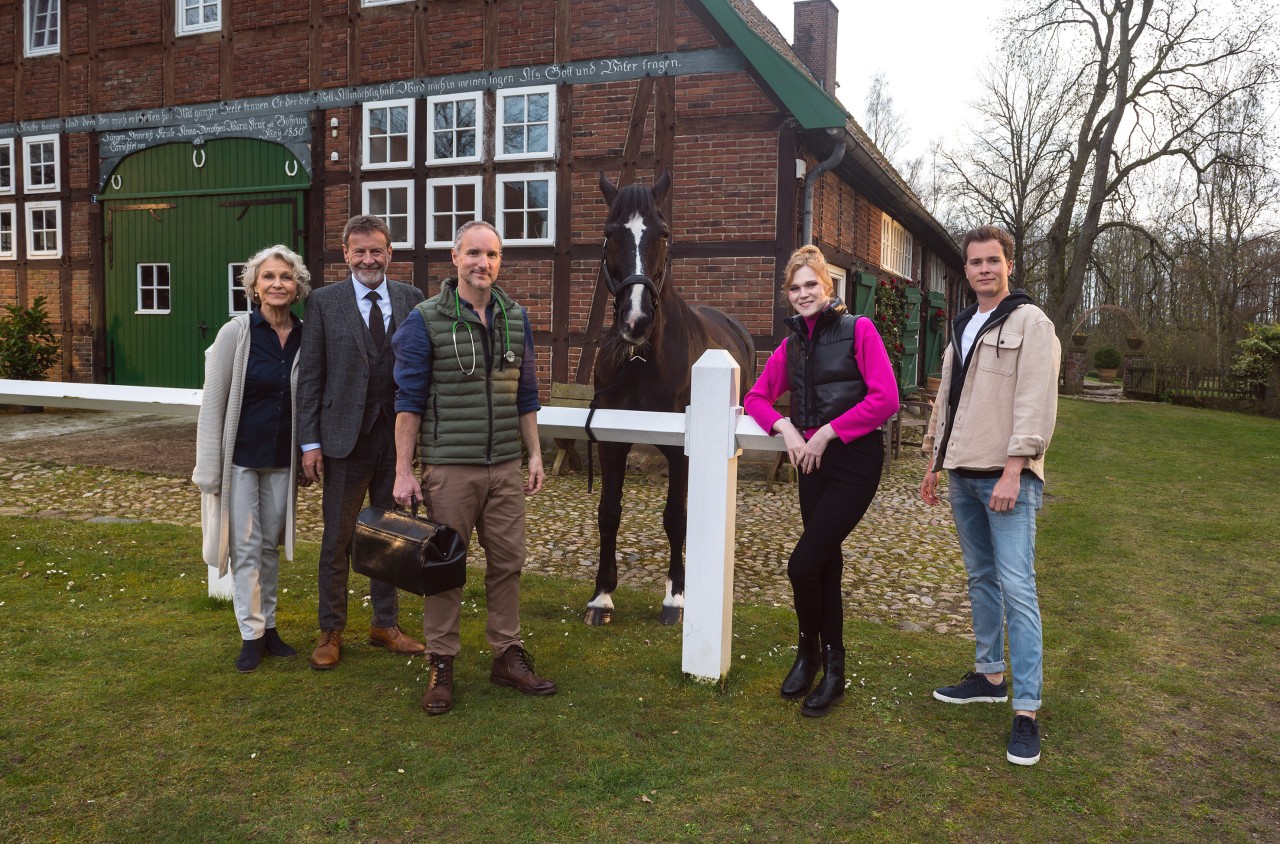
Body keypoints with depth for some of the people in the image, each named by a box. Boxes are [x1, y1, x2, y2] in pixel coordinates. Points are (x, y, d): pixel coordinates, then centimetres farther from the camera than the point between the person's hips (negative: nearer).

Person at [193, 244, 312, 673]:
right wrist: (209, 469, -10)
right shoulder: (236, 333, -11)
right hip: (240, 456, -3)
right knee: (246, 547, 3)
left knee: (270, 544, 14)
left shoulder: (305, 338, -2)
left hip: (282, 460, 3)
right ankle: (252, 635, 14)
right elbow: (212, 403, -9)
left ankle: (268, 625, 26)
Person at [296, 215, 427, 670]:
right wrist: (310, 441, -7)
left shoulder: (411, 299, 4)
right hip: (346, 436, -2)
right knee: (337, 539, 7)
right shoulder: (324, 302, -2)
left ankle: (386, 624, 30)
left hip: (398, 435, 2)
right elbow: (310, 377, -2)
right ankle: (330, 632, 23)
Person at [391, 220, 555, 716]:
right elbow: (409, 401, -6)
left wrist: (535, 454, 9)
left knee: (507, 562, 10)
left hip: (506, 468, 4)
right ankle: (441, 667, 17)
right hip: (449, 468, -4)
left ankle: (508, 656, 24)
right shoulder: (425, 321, -6)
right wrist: (403, 471, -9)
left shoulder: (516, 319, 8)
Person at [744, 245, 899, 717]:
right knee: (825, 564, 13)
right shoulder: (792, 344, 12)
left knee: (803, 564, -12)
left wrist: (827, 432, -14)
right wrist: (786, 427, -5)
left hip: (855, 463, -6)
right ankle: (832, 669, 29)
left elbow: (885, 398, -15)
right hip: (813, 465, 6)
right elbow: (757, 397, 15)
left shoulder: (858, 331, -7)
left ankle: (809, 651, 15)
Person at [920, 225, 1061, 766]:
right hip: (963, 476, 8)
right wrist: (935, 462, 20)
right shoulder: (962, 327, 18)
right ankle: (989, 676, 27)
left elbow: (1036, 403, -14)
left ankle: (1026, 711, -5)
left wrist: (1012, 472, -21)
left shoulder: (1030, 323, -6)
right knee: (981, 580, 15)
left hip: (1007, 477, -7)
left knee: (1017, 588, -9)